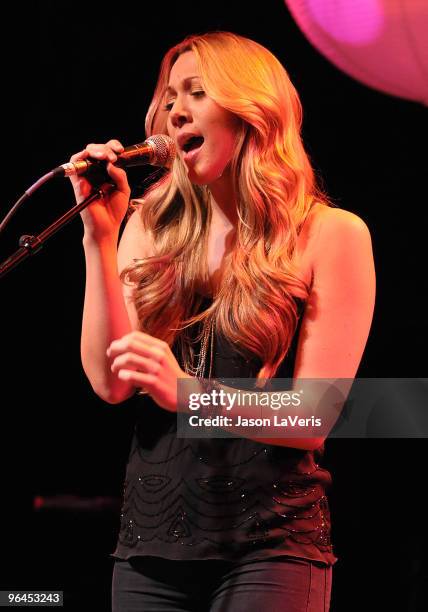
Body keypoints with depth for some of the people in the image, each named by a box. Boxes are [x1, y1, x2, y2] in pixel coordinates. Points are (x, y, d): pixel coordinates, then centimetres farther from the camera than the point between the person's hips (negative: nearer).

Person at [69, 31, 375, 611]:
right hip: (151, 542, 4)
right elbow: (109, 381, -2)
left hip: (269, 542, -3)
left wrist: (187, 393, -23)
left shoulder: (331, 234, -3)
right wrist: (100, 236, -8)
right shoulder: (151, 227, 8)